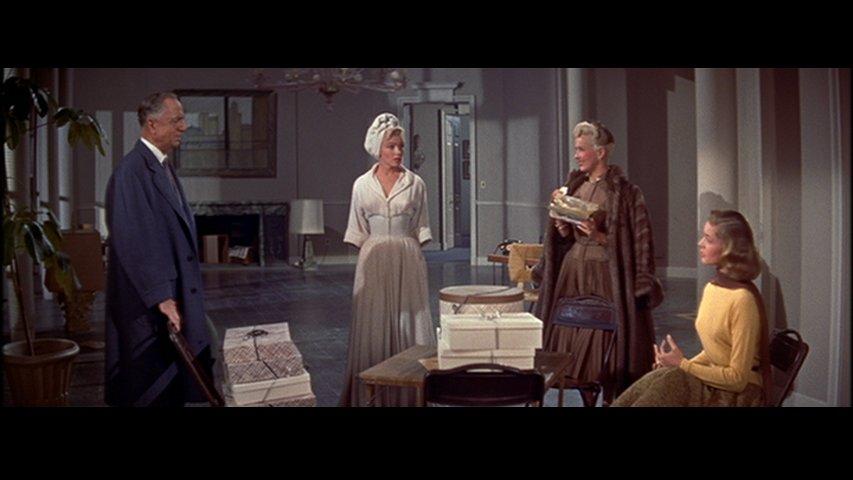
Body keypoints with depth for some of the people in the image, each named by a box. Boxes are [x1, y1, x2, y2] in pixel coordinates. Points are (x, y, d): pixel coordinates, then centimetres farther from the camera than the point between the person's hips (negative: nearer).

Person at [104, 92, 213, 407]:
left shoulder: (163, 166, 12)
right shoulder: (133, 170, -17)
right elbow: (132, 240, -22)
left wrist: (173, 293, 17)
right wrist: (160, 295, -23)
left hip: (172, 294, 9)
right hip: (150, 302, -9)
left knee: (172, 381, 16)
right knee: (152, 390, 3)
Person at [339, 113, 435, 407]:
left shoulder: (415, 184, 2)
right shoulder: (362, 185, 3)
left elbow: (420, 230, 6)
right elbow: (358, 233, 8)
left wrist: (413, 257, 1)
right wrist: (366, 258, 2)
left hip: (407, 261, 0)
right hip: (374, 261, 1)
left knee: (408, 323, 1)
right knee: (374, 326, 3)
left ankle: (408, 394, 10)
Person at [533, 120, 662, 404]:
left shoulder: (624, 192, -9)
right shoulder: (574, 186, 9)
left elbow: (637, 243, -10)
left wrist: (600, 236, -21)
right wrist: (561, 220, -5)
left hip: (606, 275, -6)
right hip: (573, 270, 6)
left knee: (606, 344, -2)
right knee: (575, 338, 9)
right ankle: (587, 397, 22)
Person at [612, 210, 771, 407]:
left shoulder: (742, 298, -20)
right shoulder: (711, 288, 5)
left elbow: (737, 377, -18)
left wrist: (683, 364, -16)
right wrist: (681, 364, -1)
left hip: (736, 395, -7)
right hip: (713, 383, 7)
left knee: (671, 382, -24)